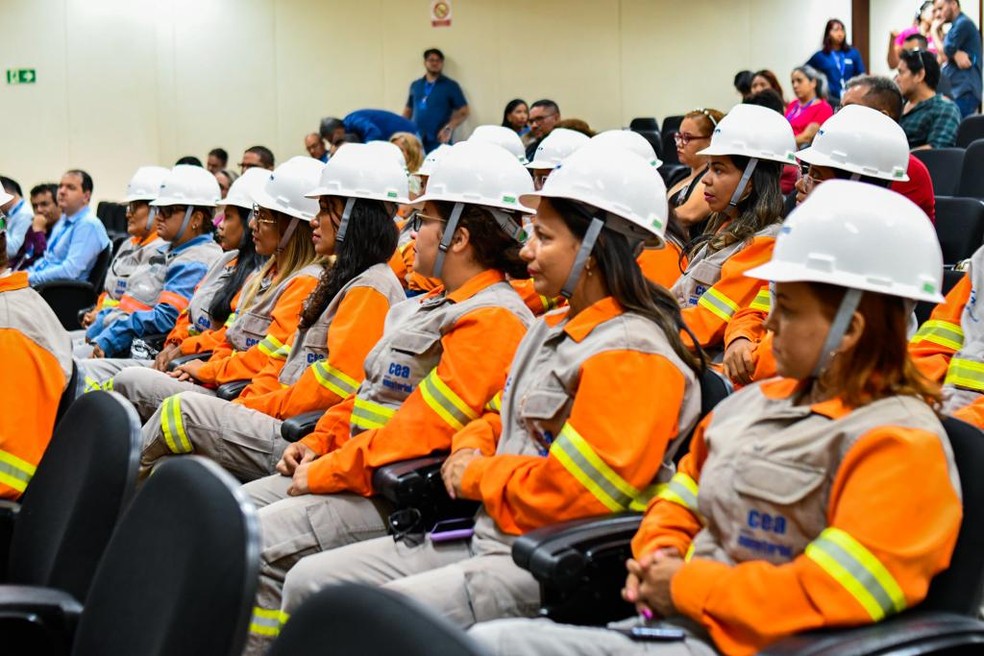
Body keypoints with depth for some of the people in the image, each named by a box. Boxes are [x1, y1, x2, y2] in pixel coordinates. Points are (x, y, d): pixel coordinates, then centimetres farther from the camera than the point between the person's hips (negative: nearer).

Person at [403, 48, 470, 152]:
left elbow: (464, 112, 1)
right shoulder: (415, 85, 16)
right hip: (415, 141, 3)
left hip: (439, 142, -3)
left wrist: (449, 128, -14)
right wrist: (401, 129, 7)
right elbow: (408, 110, 23)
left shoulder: (451, 86, 4)